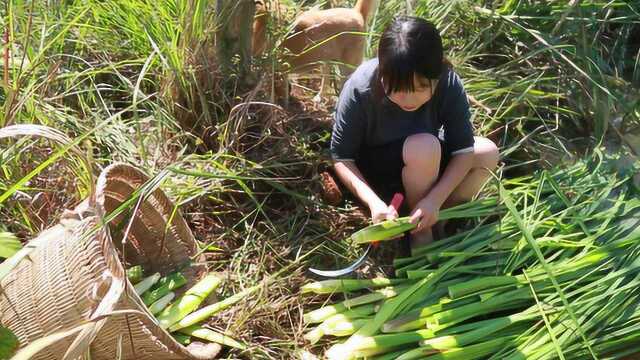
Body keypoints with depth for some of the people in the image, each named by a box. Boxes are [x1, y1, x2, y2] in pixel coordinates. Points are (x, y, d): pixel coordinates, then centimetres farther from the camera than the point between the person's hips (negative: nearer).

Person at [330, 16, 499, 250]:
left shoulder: (449, 84, -24)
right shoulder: (360, 89, -31)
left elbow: (463, 151, -19)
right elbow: (341, 158, -23)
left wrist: (434, 199, -35)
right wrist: (374, 202, -38)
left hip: (425, 163, 4)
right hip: (372, 168, -3)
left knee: (488, 154, -18)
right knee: (424, 146, -34)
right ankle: (421, 230, -11)